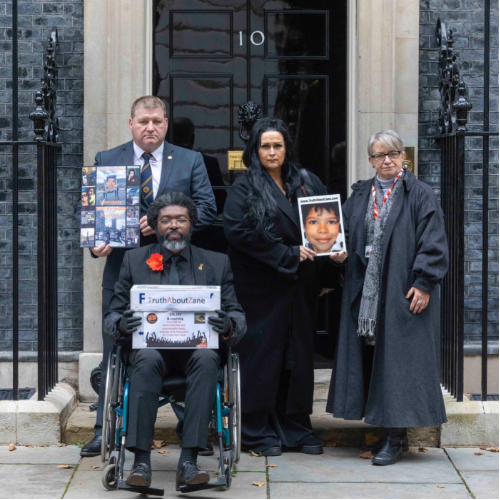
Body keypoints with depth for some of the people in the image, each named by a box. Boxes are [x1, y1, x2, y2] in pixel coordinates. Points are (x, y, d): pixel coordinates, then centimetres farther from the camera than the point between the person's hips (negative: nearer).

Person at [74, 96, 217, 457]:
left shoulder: (191, 161, 7)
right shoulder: (106, 161, 8)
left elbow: (206, 210, -1)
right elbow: (86, 209, 6)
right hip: (122, 268, 0)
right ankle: (106, 430, 12)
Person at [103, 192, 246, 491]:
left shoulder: (217, 263, 17)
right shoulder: (135, 260, 17)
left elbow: (237, 315, 10)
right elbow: (112, 315, 12)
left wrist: (228, 324, -17)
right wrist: (122, 324, -14)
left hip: (198, 346, 0)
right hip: (149, 345, 0)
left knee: (207, 359, -35)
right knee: (147, 360, -36)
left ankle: (189, 461, -39)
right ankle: (141, 461, -38)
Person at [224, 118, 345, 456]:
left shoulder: (308, 184, 12)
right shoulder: (244, 190, 0)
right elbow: (239, 232, -13)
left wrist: (327, 275, -3)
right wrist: (287, 254, -15)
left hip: (301, 288, 4)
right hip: (262, 287, -4)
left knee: (300, 355, 7)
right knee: (263, 354, -2)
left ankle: (297, 427, 15)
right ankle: (260, 432, 6)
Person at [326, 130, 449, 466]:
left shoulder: (420, 195, -1)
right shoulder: (360, 196, 14)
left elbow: (433, 243, -7)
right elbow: (347, 235, 17)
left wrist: (424, 283, -14)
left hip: (403, 293, -5)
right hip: (365, 294, 5)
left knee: (398, 359, -5)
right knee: (370, 358, 5)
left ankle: (397, 437, 0)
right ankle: (387, 429, 14)